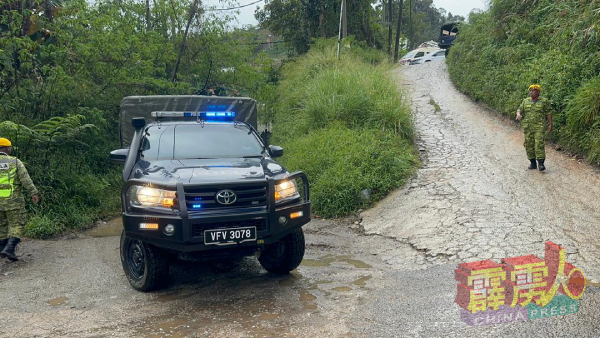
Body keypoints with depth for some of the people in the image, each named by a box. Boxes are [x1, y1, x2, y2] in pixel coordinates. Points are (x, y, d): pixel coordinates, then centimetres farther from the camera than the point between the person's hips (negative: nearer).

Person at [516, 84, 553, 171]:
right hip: (527, 127, 4)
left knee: (539, 144, -12)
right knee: (529, 145, 4)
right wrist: (518, 115, -12)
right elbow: (520, 110, 11)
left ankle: (541, 163, -11)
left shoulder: (544, 101, 2)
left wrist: (550, 125, -3)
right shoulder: (526, 101, 11)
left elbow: (548, 113, 2)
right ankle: (532, 163, 15)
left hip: (539, 127, -4)